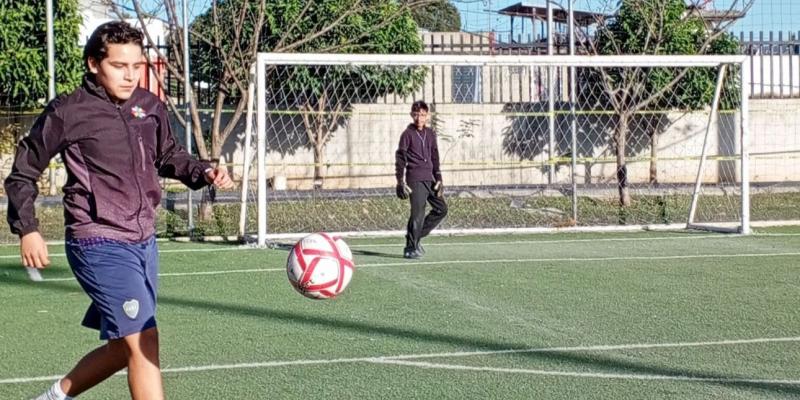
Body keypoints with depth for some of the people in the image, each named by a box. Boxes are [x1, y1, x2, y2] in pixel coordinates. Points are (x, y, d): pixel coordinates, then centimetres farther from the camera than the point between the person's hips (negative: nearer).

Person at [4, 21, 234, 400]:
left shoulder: (150, 106, 5)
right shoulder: (67, 112, -9)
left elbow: (169, 156, 23)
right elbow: (22, 172, 3)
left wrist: (203, 172, 3)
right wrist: (27, 229, -6)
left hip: (144, 244, 7)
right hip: (100, 246, -7)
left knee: (124, 347, 16)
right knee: (144, 342, -15)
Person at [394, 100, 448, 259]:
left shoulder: (430, 134, 14)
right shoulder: (408, 134, -3)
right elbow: (400, 158, -4)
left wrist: (438, 179, 13)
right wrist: (400, 181, -11)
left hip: (429, 179, 7)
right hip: (415, 179, -7)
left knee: (441, 208, 8)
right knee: (418, 213, -11)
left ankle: (416, 236, 16)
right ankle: (410, 248, -3)